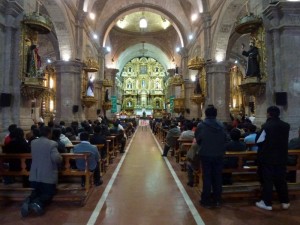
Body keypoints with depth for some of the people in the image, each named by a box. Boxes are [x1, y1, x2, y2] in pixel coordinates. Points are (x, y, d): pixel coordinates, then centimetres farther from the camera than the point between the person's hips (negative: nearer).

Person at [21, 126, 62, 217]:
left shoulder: (33, 142, 5)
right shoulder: (52, 143, -15)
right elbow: (56, 158, -24)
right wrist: (61, 158, -3)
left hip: (34, 175, 5)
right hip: (48, 175, -5)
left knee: (36, 191, 25)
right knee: (49, 193, 12)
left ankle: (28, 201, -7)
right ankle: (38, 202, -19)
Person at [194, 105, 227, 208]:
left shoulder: (201, 126, -12)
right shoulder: (221, 125, -4)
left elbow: (197, 140, -5)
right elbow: (225, 139, 2)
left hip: (205, 155, -3)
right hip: (219, 155, 3)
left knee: (207, 177, 7)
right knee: (217, 177, 13)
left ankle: (206, 201, 14)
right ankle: (217, 200, 23)